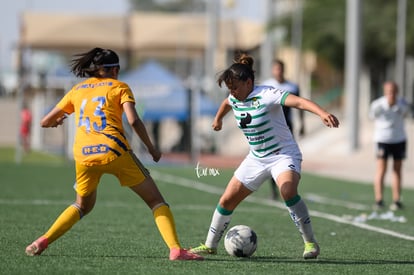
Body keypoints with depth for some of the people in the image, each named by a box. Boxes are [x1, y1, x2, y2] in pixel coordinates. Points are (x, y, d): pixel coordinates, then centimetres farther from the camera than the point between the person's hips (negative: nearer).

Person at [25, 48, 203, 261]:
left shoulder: (77, 90, 21)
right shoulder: (119, 87, 11)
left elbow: (45, 122, 24)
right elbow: (133, 121, -5)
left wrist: (56, 121, 47)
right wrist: (151, 148, 7)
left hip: (83, 155, 4)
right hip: (114, 151, -4)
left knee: (82, 206, 28)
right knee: (155, 200, 6)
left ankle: (43, 241, 13)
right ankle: (175, 249, -10)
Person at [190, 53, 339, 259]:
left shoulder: (266, 95, -24)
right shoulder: (235, 99, -1)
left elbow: (298, 101, -39)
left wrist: (323, 113, -55)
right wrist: (218, 119, 45)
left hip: (284, 155, -7)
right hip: (256, 158, 7)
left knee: (288, 192, -35)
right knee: (227, 201, 6)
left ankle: (310, 242, -22)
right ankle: (210, 245, 25)